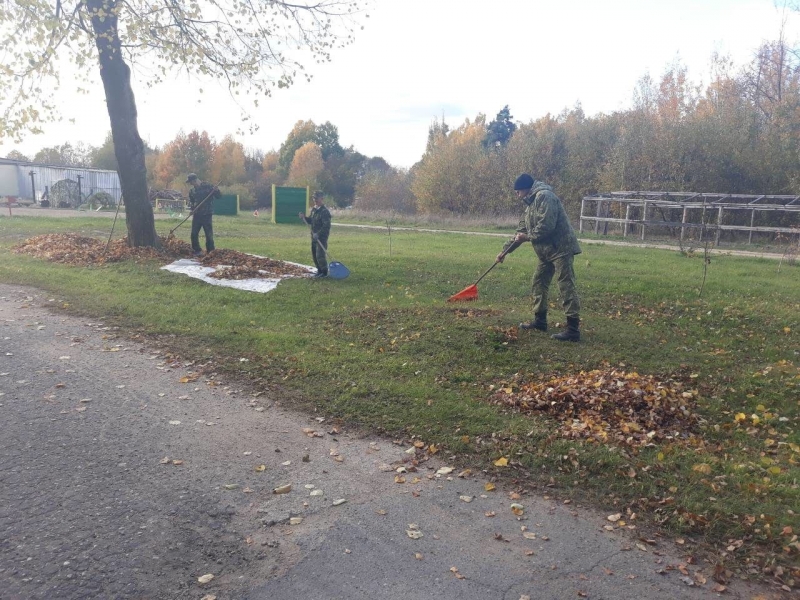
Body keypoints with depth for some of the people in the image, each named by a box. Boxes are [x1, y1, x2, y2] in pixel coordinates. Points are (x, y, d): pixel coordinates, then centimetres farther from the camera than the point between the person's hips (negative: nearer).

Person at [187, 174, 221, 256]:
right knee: (194, 234, 7)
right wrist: (191, 209, 3)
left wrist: (216, 190, -23)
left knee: (209, 234, -2)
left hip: (207, 214, -5)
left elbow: (219, 196, -2)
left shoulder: (208, 187, -5)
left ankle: (210, 251, 6)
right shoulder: (192, 191, 10)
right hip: (196, 215, 5)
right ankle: (197, 250, 20)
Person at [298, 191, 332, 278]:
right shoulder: (313, 209, 11)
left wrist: (318, 234, -27)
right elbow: (310, 221, 21)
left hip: (322, 237, -9)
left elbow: (327, 226, -22)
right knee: (314, 255, 13)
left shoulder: (324, 211, -16)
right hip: (314, 236, 9)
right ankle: (319, 270, 27)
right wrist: (304, 217, 2)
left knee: (320, 255, -10)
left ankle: (324, 272, 3)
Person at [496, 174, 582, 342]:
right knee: (538, 284, 15)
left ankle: (573, 329, -11)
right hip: (547, 251, 11)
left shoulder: (544, 197, -14)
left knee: (566, 287, -11)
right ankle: (540, 321, 27)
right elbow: (521, 231, 25)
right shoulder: (530, 204, 18)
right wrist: (505, 250, 23)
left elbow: (546, 226, -24)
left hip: (561, 249, -10)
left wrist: (528, 237, -9)